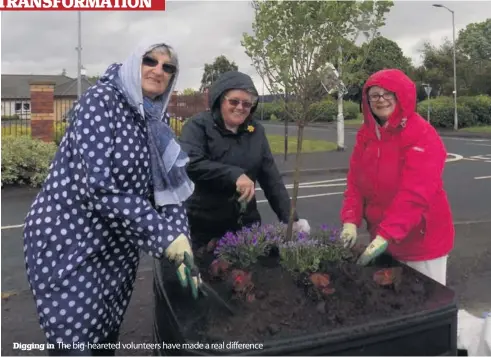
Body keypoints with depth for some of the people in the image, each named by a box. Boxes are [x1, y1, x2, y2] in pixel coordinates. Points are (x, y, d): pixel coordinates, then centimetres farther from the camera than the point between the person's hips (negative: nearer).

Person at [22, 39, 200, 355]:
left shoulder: (158, 121, 4)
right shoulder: (101, 100, -16)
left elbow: (169, 188, -1)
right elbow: (99, 186, -27)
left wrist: (181, 242, -16)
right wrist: (167, 237, -27)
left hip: (120, 244, 7)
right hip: (69, 240, -6)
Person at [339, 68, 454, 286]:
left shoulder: (422, 136, -17)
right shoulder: (366, 134, 3)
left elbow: (414, 193, -26)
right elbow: (355, 182, 0)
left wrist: (386, 235, -32)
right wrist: (350, 220, -14)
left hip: (421, 240, -6)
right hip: (382, 238, 6)